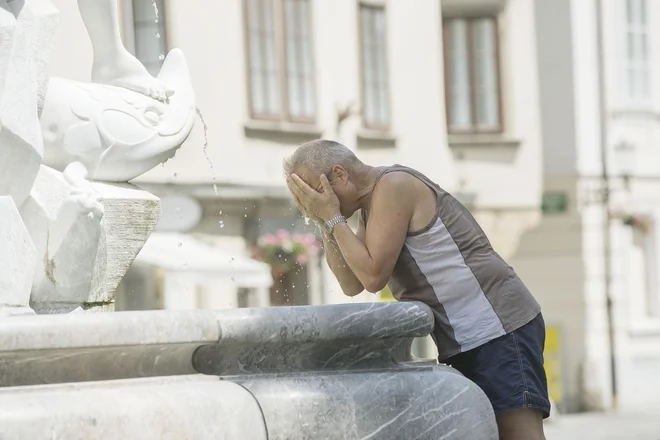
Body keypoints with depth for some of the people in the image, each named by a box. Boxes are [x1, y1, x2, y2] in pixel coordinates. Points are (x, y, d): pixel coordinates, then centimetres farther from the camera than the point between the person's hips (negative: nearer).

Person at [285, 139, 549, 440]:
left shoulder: (393, 185, -13)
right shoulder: (372, 203, 17)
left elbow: (373, 276, -17)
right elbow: (352, 284, 14)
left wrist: (332, 217, -9)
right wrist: (324, 223, 4)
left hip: (500, 328, -10)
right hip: (464, 340, 10)